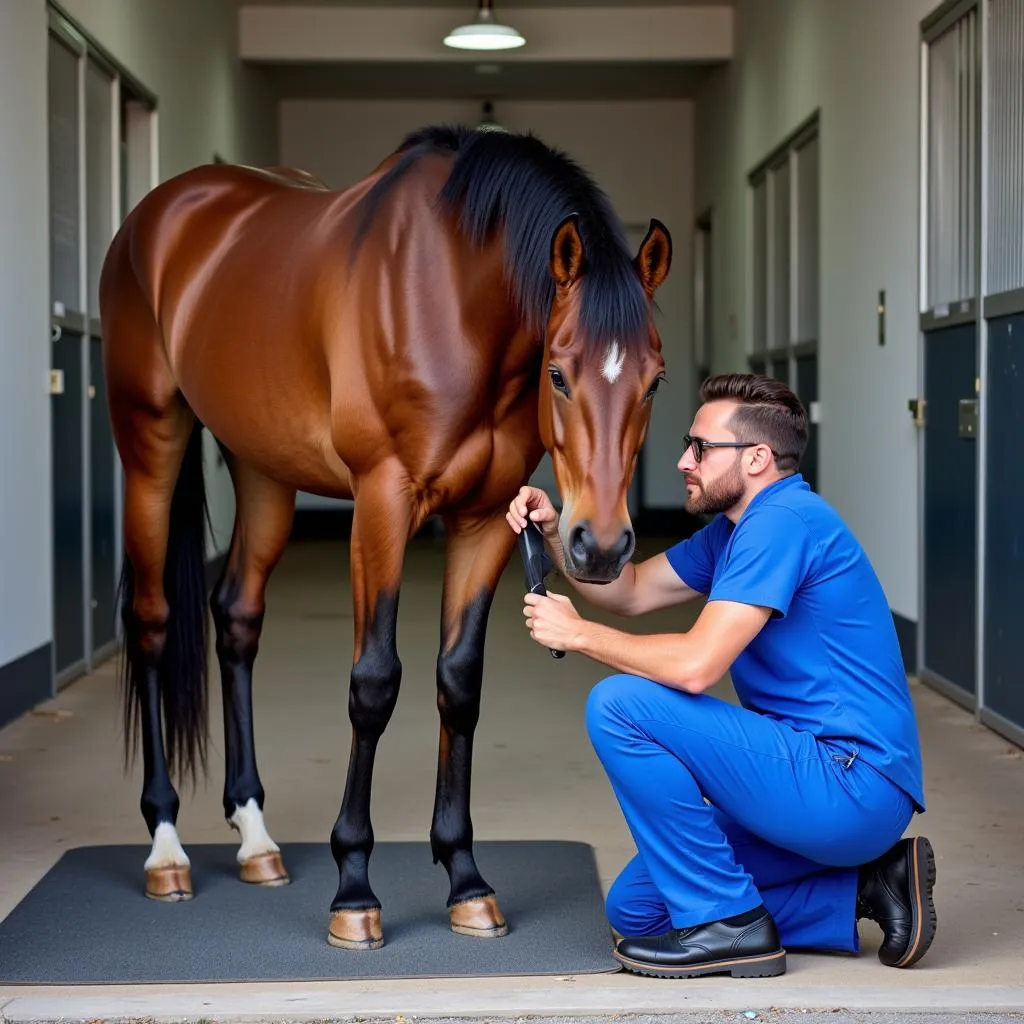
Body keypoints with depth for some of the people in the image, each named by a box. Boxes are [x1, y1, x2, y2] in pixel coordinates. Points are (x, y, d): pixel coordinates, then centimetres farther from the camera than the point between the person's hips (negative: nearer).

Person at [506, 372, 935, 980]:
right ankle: (863, 888, 11)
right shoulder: (737, 526, 15)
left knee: (620, 705, -18)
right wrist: (555, 530, 4)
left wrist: (577, 633, -12)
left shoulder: (783, 520, -18)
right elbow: (632, 591, 21)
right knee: (634, 908, 13)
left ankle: (727, 923, -9)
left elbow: (695, 666, -26)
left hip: (849, 786, -11)